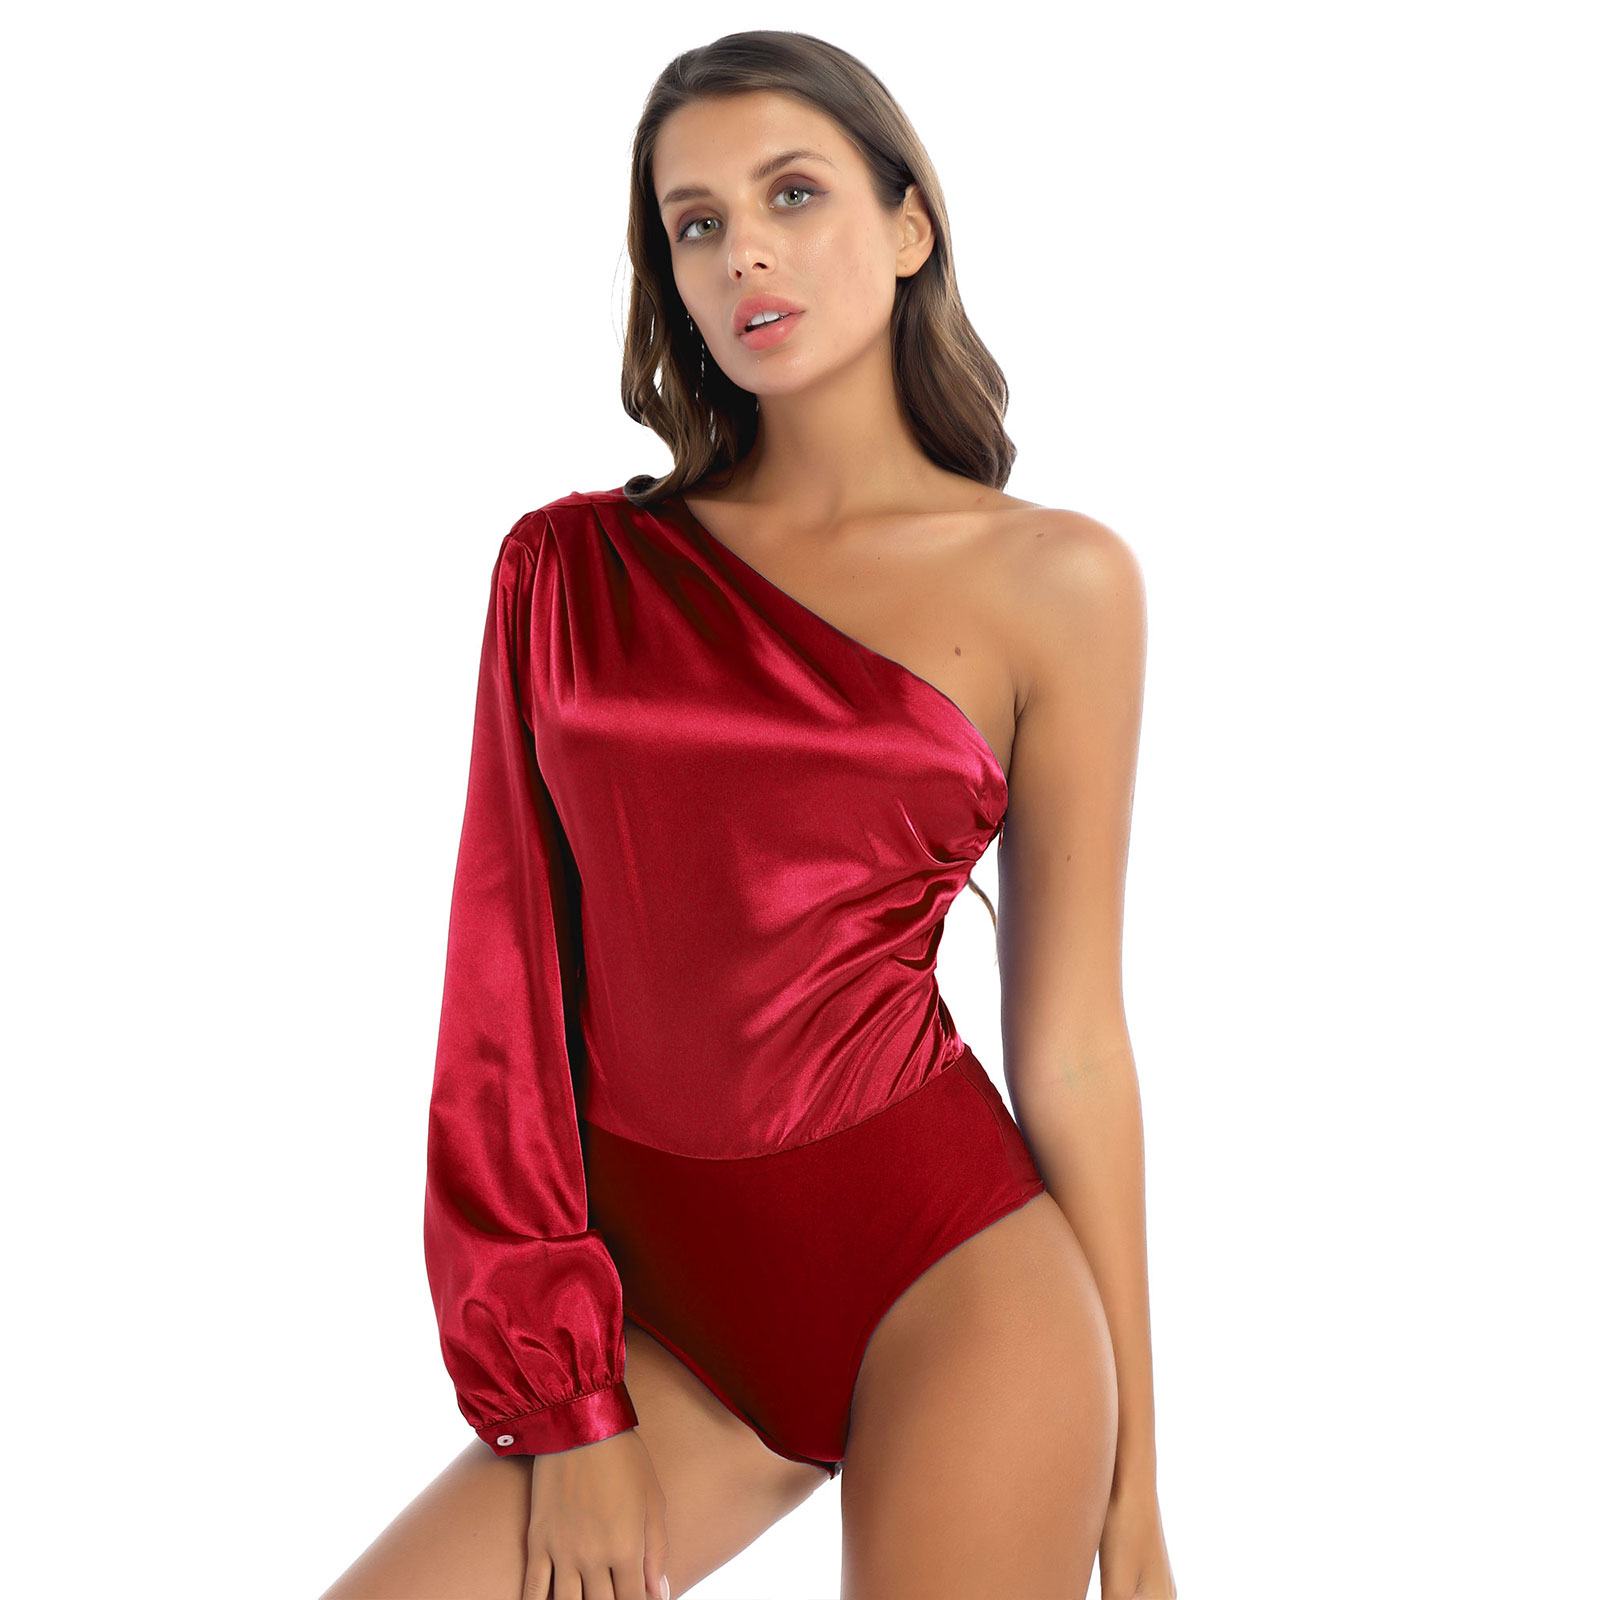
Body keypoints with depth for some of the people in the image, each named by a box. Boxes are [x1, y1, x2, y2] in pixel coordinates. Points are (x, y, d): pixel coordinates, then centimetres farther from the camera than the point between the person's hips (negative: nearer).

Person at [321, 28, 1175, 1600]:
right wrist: (564, 1400, -4)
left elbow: (1068, 1047, -1)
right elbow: (509, 984, 2)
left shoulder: (1051, 581, -1)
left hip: (949, 1271, -2)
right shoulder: (569, 569, 5)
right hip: (663, 1310, 3)